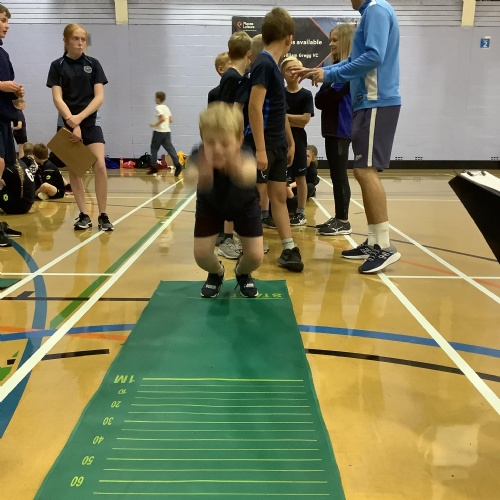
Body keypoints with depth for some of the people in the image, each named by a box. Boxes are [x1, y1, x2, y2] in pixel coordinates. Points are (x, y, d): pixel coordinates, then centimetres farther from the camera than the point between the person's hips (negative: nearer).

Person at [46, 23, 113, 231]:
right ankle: (83, 215, 11)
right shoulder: (57, 65, 2)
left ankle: (103, 215, -5)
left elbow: (99, 97, -4)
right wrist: (71, 120, -22)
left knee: (100, 166, -13)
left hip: (91, 122, 0)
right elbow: (57, 98, -6)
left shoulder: (93, 64, 4)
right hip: (67, 124, 1)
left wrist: (80, 117, -17)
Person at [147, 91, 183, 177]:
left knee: (154, 148, 8)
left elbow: (163, 118, -23)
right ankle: (177, 164, -18)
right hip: (167, 131, 7)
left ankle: (154, 167, 9)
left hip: (159, 131, -7)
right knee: (170, 148, -1)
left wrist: (155, 125, -14)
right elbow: (171, 120, 14)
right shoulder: (166, 107, 14)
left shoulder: (158, 108, -10)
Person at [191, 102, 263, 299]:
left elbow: (249, 176, -67)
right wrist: (200, 176, -84)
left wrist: (240, 171, -88)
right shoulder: (199, 158, -39)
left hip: (244, 204, -1)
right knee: (201, 255, -11)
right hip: (210, 204, 1)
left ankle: (242, 273, 26)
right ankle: (216, 273, 26)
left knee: (255, 256, -11)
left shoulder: (244, 158, -42)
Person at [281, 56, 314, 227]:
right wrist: (294, 121, -12)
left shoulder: (306, 94, -3)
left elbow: (305, 119, -12)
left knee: (300, 177, 4)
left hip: (297, 140, -2)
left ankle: (301, 213, 12)